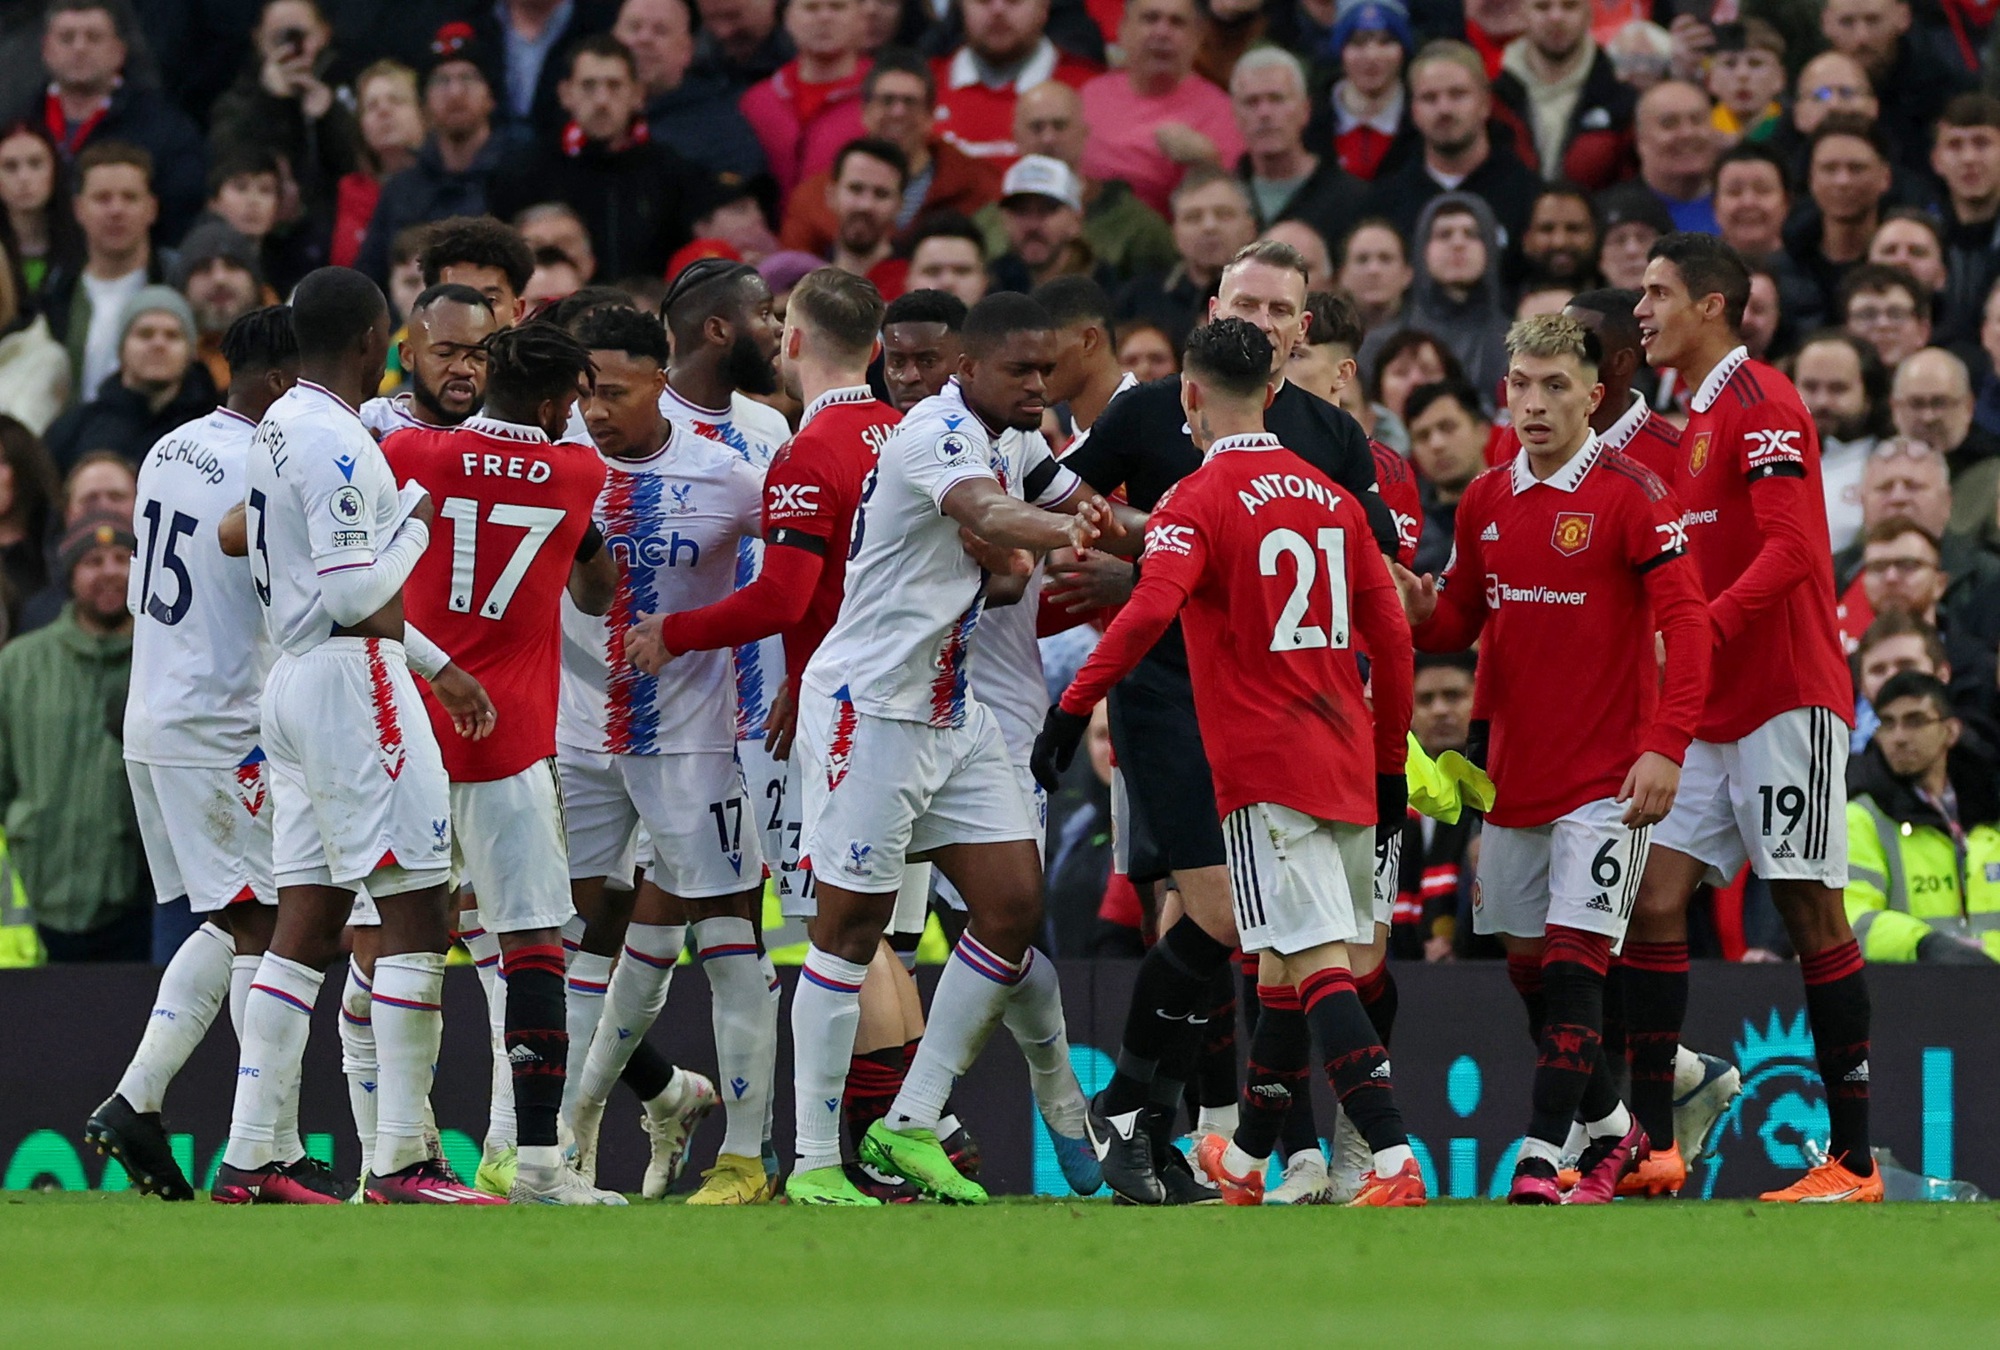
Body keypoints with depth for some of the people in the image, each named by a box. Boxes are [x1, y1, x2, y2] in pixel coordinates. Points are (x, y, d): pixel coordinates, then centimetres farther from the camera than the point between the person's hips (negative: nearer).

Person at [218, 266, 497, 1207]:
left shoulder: (281, 427, 16)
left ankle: (247, 1160, 6)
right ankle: (399, 1164, -10)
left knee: (307, 923, 9)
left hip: (294, 678, 10)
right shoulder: (334, 442, -15)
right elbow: (354, 593, -21)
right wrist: (419, 524, -5)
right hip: (351, 683, -10)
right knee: (416, 916, -8)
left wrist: (437, 667, 26)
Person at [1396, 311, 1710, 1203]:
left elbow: (1685, 621, -15)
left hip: (1606, 776, -7)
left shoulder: (1631, 495, -10)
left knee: (1573, 959, -13)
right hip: (1514, 775, 7)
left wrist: (1666, 745, -24)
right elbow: (1464, 623, 18)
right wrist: (1423, 616, -6)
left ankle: (1540, 1163, -16)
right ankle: (1611, 1129, 30)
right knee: (1526, 960, 11)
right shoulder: (1484, 502, 8)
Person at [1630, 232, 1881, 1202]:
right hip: (1713, 712, 9)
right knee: (1654, 898, 1)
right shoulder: (1696, 418, 18)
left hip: (1784, 701, -9)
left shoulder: (1760, 403, -10)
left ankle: (1852, 1159, -3)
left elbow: (1792, 549, -21)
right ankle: (1651, 1144, 2)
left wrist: (1705, 627, -30)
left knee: (1811, 914, -6)